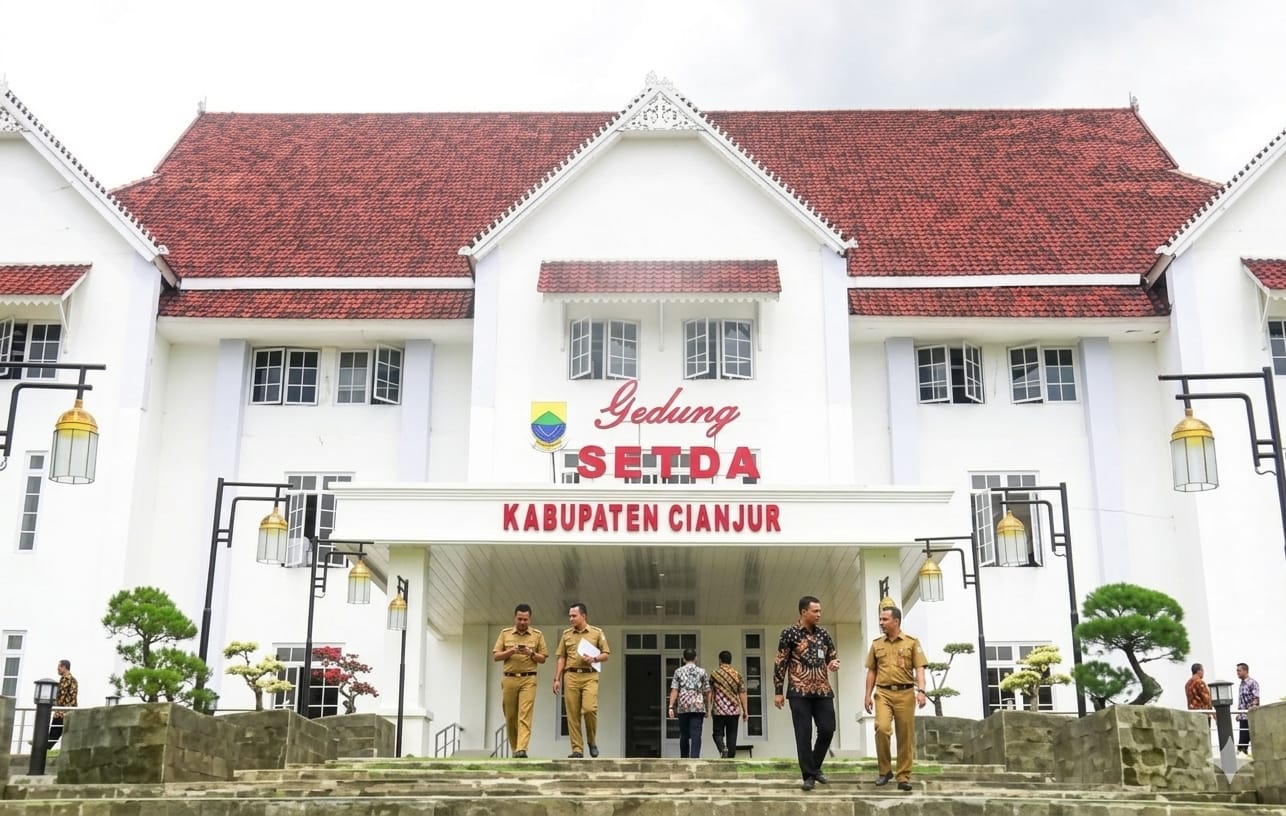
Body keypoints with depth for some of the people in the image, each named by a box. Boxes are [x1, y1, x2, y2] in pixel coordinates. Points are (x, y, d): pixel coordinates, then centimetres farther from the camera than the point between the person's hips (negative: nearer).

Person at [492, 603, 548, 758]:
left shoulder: (537, 635, 8)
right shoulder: (505, 633, 10)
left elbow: (543, 658, 8)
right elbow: (495, 656, 7)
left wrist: (531, 653, -11)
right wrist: (510, 651, -10)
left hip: (528, 679, -2)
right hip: (509, 679, 2)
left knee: (525, 716, -14)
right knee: (510, 717, 6)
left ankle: (521, 750, -21)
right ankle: (515, 748, 20)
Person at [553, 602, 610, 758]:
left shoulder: (597, 633, 6)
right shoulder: (566, 634, 13)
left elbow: (606, 654, 8)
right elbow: (562, 658, 13)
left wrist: (593, 659, -12)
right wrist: (557, 679, 7)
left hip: (589, 676, -3)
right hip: (571, 676, 3)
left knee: (589, 708, -17)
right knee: (572, 714, -1)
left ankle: (592, 741, 6)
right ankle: (577, 749, 5)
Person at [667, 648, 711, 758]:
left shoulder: (678, 671, 7)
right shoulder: (702, 672, 7)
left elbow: (674, 690, 0)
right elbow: (707, 692, 6)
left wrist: (671, 707, -2)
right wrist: (707, 708, 14)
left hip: (683, 707, 1)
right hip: (698, 706, -1)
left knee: (684, 735, 12)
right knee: (696, 735, -6)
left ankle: (684, 760, 18)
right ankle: (695, 757, -20)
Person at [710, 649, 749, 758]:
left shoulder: (714, 674, -1)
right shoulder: (737, 674, 3)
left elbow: (710, 693, -1)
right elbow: (742, 693, 1)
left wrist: (709, 708, 7)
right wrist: (745, 710, 5)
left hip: (718, 710, -2)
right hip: (734, 710, 2)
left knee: (718, 733, 6)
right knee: (732, 735, 7)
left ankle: (723, 748, -21)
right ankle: (731, 757, 5)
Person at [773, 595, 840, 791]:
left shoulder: (823, 634, 9)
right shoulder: (790, 633, -4)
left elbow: (833, 655, 20)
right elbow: (780, 663, -3)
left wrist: (835, 663, -6)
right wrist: (778, 691, -6)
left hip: (823, 691, 4)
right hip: (799, 692, -4)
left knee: (827, 729, 1)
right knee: (804, 734, -3)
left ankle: (815, 767, 22)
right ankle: (809, 775, 5)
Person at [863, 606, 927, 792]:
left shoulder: (912, 642, 5)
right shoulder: (876, 644, 13)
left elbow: (919, 669, -1)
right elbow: (871, 672, 15)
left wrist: (921, 690, -15)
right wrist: (868, 695, 8)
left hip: (905, 693, -1)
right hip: (883, 693, 1)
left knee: (905, 736, 0)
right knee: (882, 728, -19)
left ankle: (903, 777, 9)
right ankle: (885, 770, -3)